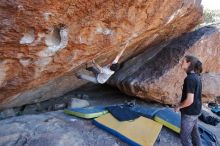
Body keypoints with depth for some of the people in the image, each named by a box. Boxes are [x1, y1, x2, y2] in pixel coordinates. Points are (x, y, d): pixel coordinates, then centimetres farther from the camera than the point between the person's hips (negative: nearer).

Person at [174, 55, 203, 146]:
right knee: (194, 132, 24)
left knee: (184, 136, 7)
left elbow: (189, 100, -29)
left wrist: (178, 106, -13)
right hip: (196, 110, 9)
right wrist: (182, 103, 17)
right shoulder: (197, 76, 2)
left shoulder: (190, 78, -27)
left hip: (189, 112, -9)